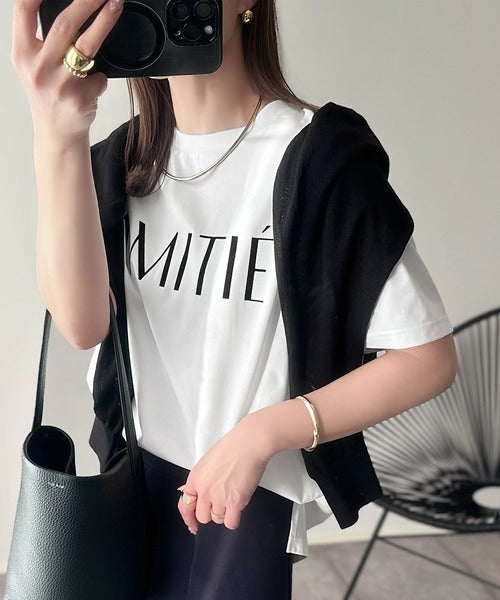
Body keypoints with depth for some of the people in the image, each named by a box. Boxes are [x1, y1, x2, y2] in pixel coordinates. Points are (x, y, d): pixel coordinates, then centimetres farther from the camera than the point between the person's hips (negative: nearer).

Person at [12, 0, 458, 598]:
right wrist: (57, 135, -30)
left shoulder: (318, 154, -15)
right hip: (128, 472, 4)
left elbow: (428, 356, -15)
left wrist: (259, 434, -20)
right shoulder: (121, 159, 0)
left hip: (251, 491, -4)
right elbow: (81, 323, -18)